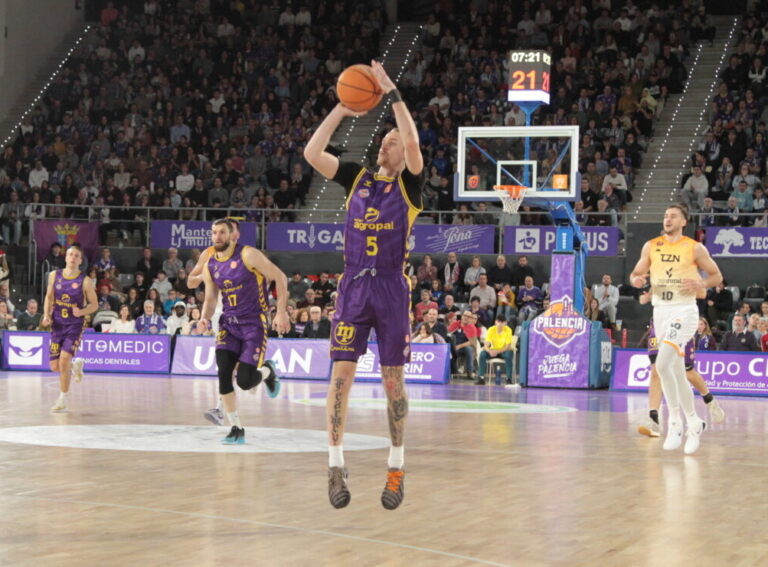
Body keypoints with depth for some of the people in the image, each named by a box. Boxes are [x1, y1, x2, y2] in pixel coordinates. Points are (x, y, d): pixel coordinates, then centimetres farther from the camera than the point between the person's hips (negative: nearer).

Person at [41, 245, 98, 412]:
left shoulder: (85, 281, -9)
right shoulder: (54, 276, 1)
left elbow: (94, 304, -1)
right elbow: (49, 297, 13)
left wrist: (82, 312, -21)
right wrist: (46, 315, -2)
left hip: (75, 325, -4)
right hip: (58, 324, 4)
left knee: (64, 360, -18)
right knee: (55, 366, 4)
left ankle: (63, 400, -3)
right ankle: (76, 365, 41)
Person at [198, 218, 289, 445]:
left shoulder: (248, 255, -11)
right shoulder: (210, 266, 6)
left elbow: (280, 277, -9)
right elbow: (210, 299, 15)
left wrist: (281, 312, -14)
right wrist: (205, 318, -7)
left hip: (254, 324, -5)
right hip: (229, 323, 5)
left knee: (245, 381, -13)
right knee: (224, 373, -16)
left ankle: (267, 371, 26)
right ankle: (236, 430, -5)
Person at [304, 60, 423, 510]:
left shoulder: (409, 185, 2)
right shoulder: (358, 178, 11)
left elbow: (413, 143, -17)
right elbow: (312, 154, 0)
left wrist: (392, 92, -15)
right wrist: (340, 112, -5)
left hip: (392, 289, -2)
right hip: (353, 287, 2)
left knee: (393, 380, 3)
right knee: (341, 374, -6)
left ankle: (397, 468, 12)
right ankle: (337, 467, -4)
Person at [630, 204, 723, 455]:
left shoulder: (694, 248, -3)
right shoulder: (651, 246, 7)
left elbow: (717, 275, 4)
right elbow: (636, 273, 13)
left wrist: (702, 284, -17)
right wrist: (636, 280, -11)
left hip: (684, 311, -5)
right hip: (660, 311, 5)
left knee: (663, 365, -22)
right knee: (677, 372, 11)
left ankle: (675, 423, -12)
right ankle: (694, 422, 25)